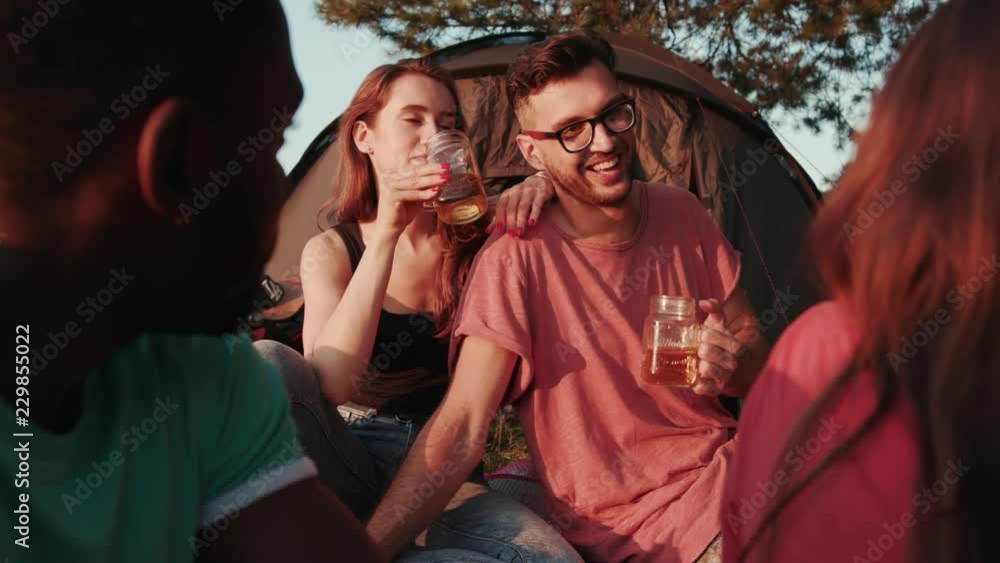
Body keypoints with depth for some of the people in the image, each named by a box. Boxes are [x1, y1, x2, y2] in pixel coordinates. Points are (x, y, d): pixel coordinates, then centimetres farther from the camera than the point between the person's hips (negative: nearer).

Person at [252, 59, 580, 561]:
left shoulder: (479, 236, 5)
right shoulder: (330, 252, 0)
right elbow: (329, 385, -18)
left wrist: (543, 184, -14)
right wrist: (387, 233, -22)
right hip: (349, 466, -1)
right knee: (269, 363, -30)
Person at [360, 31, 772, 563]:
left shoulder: (682, 214, 1)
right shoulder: (516, 259, -15)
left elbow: (752, 344, 9)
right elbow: (461, 424, -20)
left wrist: (732, 366, -16)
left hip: (723, 464, 5)